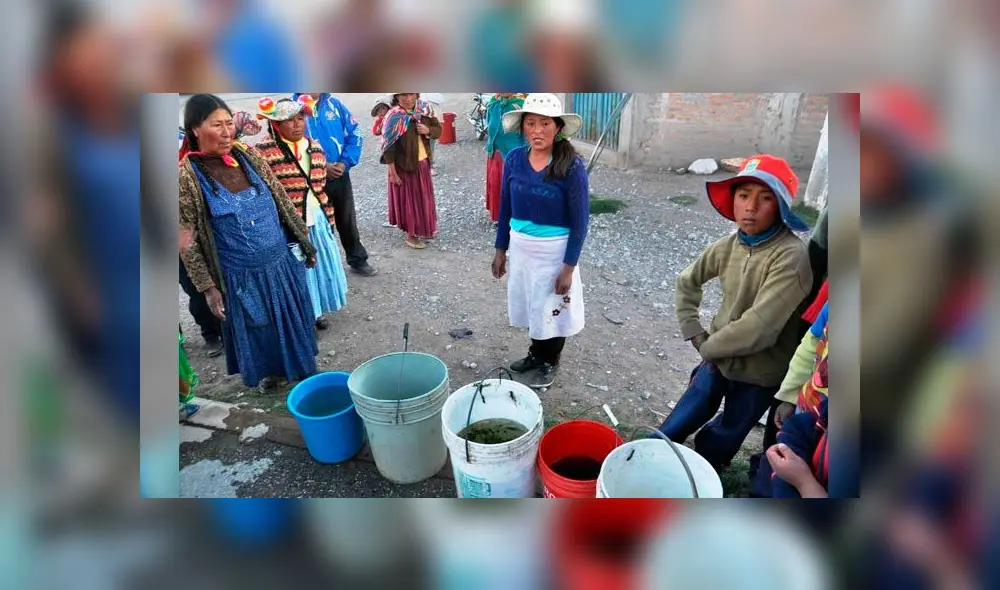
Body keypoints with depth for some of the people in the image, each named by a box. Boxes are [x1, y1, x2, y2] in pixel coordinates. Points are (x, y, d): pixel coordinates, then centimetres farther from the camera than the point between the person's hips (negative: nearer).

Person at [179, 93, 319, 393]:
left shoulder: (249, 157, -4)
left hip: (282, 262, 3)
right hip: (241, 275, -3)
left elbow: (283, 202, 5)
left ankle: (301, 367, 45)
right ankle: (265, 372, 45)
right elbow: (187, 241, -10)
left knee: (294, 321, 20)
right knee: (256, 329, 18)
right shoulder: (187, 176, -15)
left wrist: (305, 242, 8)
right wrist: (208, 287, -10)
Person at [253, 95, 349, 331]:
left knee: (319, 265, 17)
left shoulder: (315, 147, 7)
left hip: (317, 221, 6)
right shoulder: (264, 151, -13)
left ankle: (315, 312, 38)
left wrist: (329, 218, 14)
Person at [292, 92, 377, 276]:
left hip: (341, 177, 3)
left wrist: (345, 162, -13)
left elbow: (354, 135, 0)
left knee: (347, 221, 16)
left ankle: (358, 260, 32)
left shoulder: (334, 104, -1)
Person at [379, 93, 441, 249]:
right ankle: (410, 236, 19)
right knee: (408, 199, 6)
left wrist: (428, 130, -15)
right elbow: (388, 146, -16)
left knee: (424, 198, 17)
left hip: (422, 164, 6)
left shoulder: (423, 110, 0)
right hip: (404, 166, -6)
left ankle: (423, 229, 36)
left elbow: (438, 130, 8)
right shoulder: (393, 117, -16)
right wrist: (392, 172, -18)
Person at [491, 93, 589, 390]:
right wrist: (500, 249, 7)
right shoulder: (514, 159, -6)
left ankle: (550, 362, 35)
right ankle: (536, 352, 44)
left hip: (554, 250, -4)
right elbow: (505, 207, 5)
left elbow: (580, 220, -14)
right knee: (529, 303, 20)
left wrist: (569, 266, -15)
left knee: (552, 308, 12)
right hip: (521, 246, 5)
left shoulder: (571, 165, -18)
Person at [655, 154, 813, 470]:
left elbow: (758, 328, -30)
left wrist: (708, 347, -14)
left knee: (717, 445, 16)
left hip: (758, 374, -4)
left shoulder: (791, 257, -25)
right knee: (671, 431, 11)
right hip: (718, 358, 5)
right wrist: (695, 334, 1)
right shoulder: (728, 246, -5)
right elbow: (687, 282, 11)